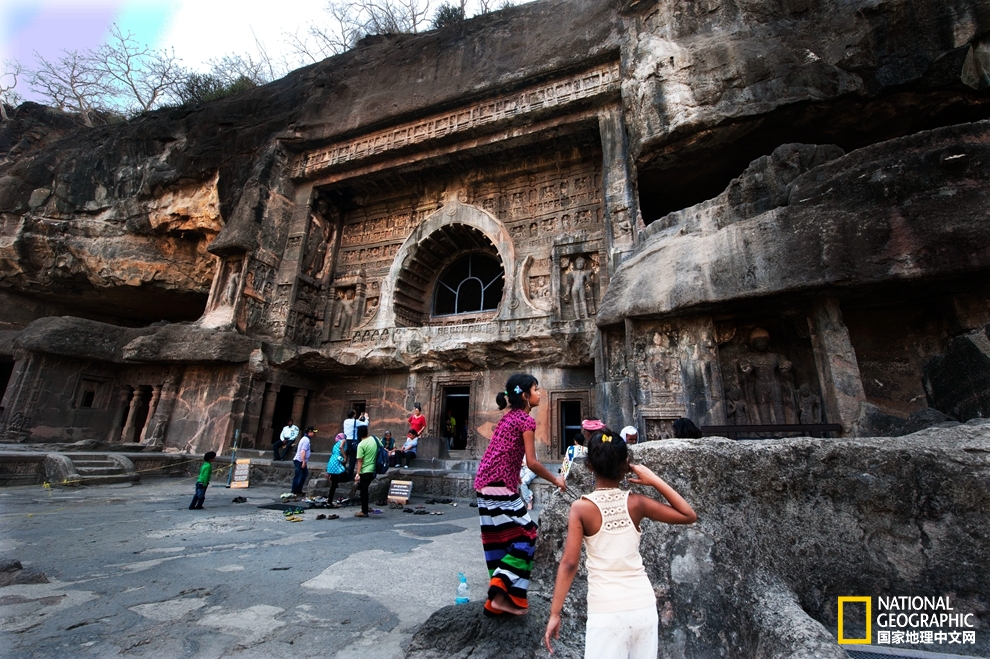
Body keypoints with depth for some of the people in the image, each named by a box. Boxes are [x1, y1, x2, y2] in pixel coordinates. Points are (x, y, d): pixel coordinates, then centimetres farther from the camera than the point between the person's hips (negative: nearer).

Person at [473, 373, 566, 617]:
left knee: (498, 540, 15)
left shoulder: (509, 417, 16)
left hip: (486, 484, 9)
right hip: (501, 485, -9)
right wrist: (555, 480, 1)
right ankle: (502, 595, 2)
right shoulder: (526, 419, -10)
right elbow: (532, 462, -12)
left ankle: (498, 598, 25)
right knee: (525, 536, 2)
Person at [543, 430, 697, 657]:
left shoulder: (581, 507, -13)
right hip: (643, 605, 3)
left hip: (606, 611, -3)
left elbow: (569, 563, -15)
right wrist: (655, 481, 0)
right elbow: (689, 516, 3)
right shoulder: (635, 503, -7)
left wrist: (554, 613, -7)